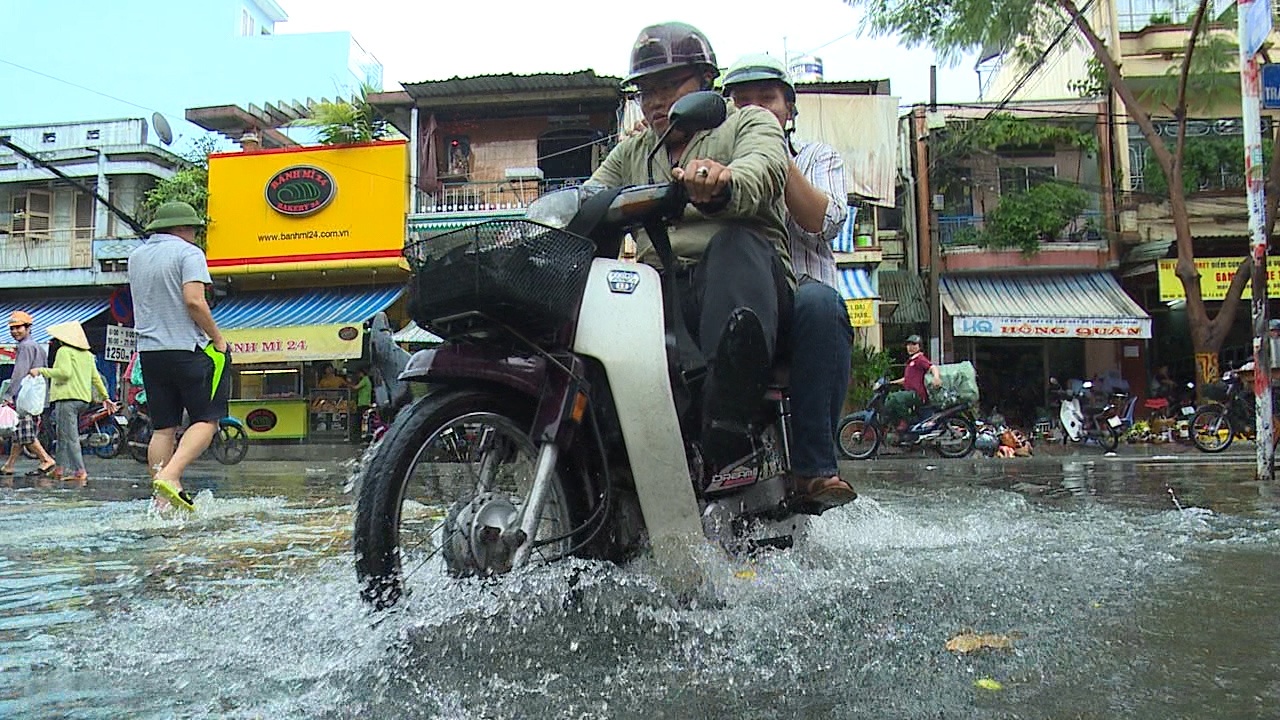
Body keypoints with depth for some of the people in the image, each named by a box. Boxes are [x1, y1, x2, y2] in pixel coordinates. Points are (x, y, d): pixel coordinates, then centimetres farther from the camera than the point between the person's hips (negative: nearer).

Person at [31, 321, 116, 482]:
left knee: (70, 437, -10)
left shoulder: (64, 351, -6)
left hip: (67, 398, -9)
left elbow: (65, 372, -21)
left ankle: (80, 471, -15)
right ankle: (61, 469, 19)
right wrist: (105, 397, 23)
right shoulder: (87, 354, 17)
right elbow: (95, 377, 18)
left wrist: (41, 370, -14)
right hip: (83, 399, 9)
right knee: (63, 435, 17)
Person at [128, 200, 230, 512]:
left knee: (163, 428, 8)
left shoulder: (136, 256, 15)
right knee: (206, 420, 0)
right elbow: (194, 301, -18)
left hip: (149, 350, 7)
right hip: (188, 348, -7)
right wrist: (217, 337, -10)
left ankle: (162, 498, 6)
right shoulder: (188, 253, -7)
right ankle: (169, 476, -17)